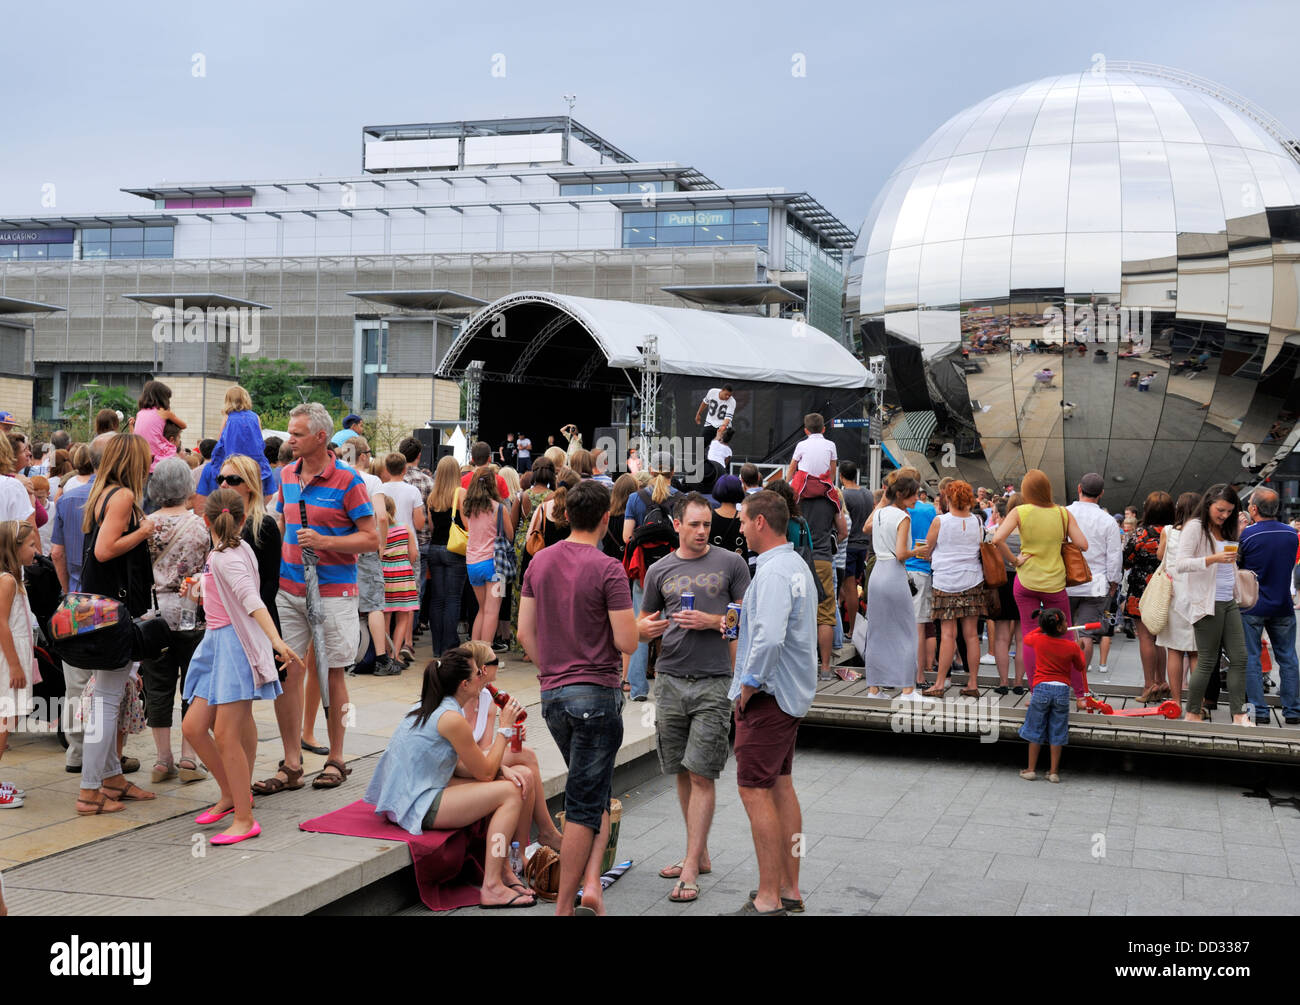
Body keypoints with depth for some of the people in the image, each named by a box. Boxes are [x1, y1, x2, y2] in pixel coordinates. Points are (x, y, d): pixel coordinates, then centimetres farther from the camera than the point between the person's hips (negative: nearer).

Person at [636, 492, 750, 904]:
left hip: (713, 683, -3)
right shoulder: (660, 570, 10)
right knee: (683, 774, 9)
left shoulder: (731, 563, 3)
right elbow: (642, 624, 17)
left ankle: (691, 867, -3)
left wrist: (712, 621, -11)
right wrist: (648, 628, -7)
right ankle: (700, 854, 23)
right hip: (670, 680, 3)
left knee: (701, 775, -6)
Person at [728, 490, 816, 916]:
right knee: (781, 786, 15)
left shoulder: (773, 572, -20)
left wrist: (747, 687, -20)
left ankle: (769, 898, -1)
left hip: (767, 695, -10)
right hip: (790, 693, 10)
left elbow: (769, 638, -32)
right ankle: (790, 889, 23)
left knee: (754, 790, -5)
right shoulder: (797, 565, 14)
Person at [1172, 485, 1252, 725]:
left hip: (1229, 602, 8)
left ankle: (1239, 715, 3)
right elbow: (1180, 564, -18)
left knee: (1239, 658, 2)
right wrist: (1213, 559, -27)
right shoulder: (1195, 527, -8)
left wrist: (1237, 596, 22)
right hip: (1208, 603, -8)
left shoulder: (1226, 531, 16)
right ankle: (1193, 713, 6)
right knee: (1207, 661, -4)